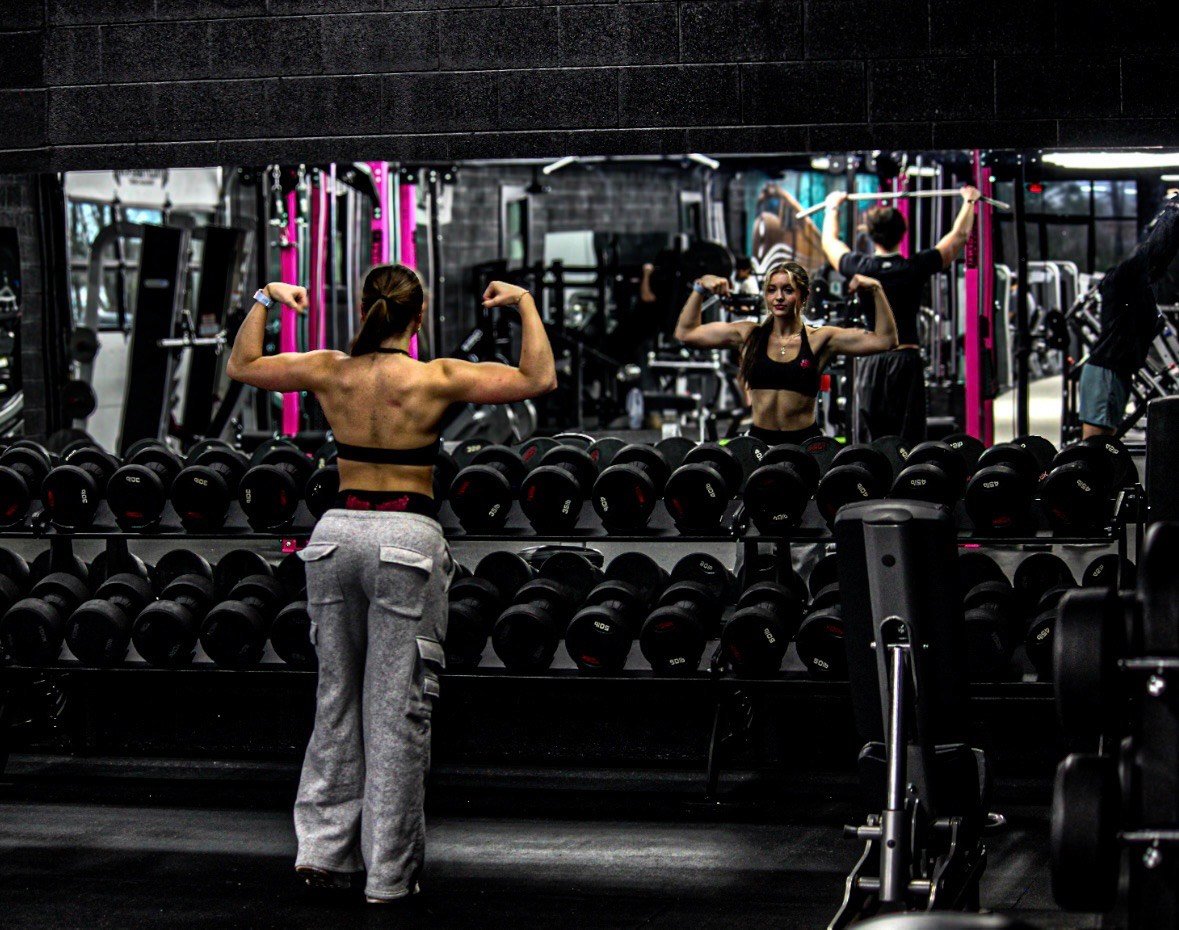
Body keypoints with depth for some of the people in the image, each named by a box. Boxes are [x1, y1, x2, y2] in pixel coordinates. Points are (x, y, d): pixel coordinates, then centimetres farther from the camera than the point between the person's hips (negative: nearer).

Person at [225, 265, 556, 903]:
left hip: (337, 533, 4)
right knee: (397, 708, 2)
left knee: (336, 696, 16)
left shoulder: (328, 371, 0)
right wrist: (524, 304, 2)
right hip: (406, 537, -4)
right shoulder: (435, 379, -10)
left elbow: (240, 365, 16)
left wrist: (264, 300, 26)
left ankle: (323, 847, 16)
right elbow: (539, 378, -9)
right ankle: (389, 873, 6)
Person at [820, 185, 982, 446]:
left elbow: (830, 240, 22)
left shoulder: (860, 268, 0)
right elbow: (959, 236, 10)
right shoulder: (916, 268, -3)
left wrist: (833, 207, 39)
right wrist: (969, 201, 26)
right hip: (906, 360, -1)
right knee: (908, 439, -2)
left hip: (871, 363, 1)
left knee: (871, 440, 5)